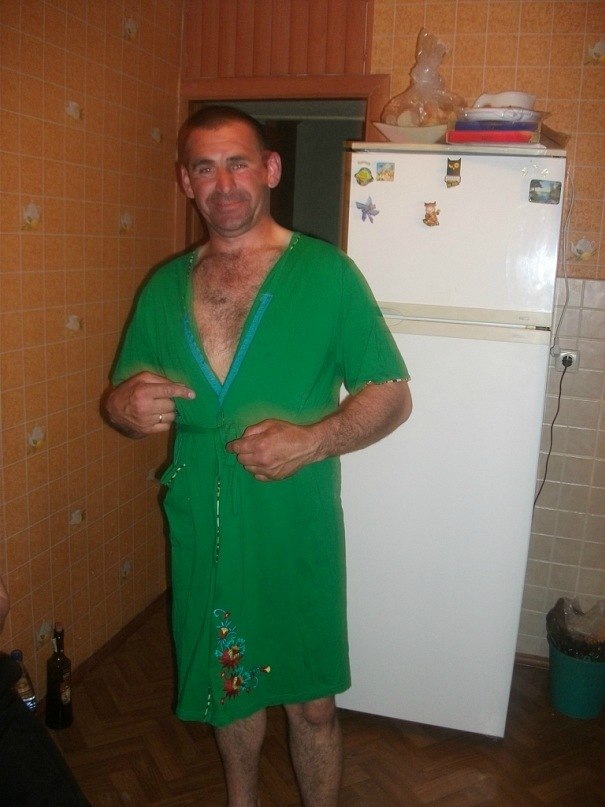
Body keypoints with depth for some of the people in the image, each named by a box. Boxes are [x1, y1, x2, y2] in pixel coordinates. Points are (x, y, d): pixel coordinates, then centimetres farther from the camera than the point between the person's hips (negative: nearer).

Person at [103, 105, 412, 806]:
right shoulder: (163, 289, 4)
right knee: (226, 688, 24)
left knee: (310, 701, 13)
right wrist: (128, 407, -13)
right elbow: (119, 399, 11)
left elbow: (391, 395, -7)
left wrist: (310, 439, -24)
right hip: (200, 537, 4)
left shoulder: (327, 274, -8)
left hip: (296, 534, -3)